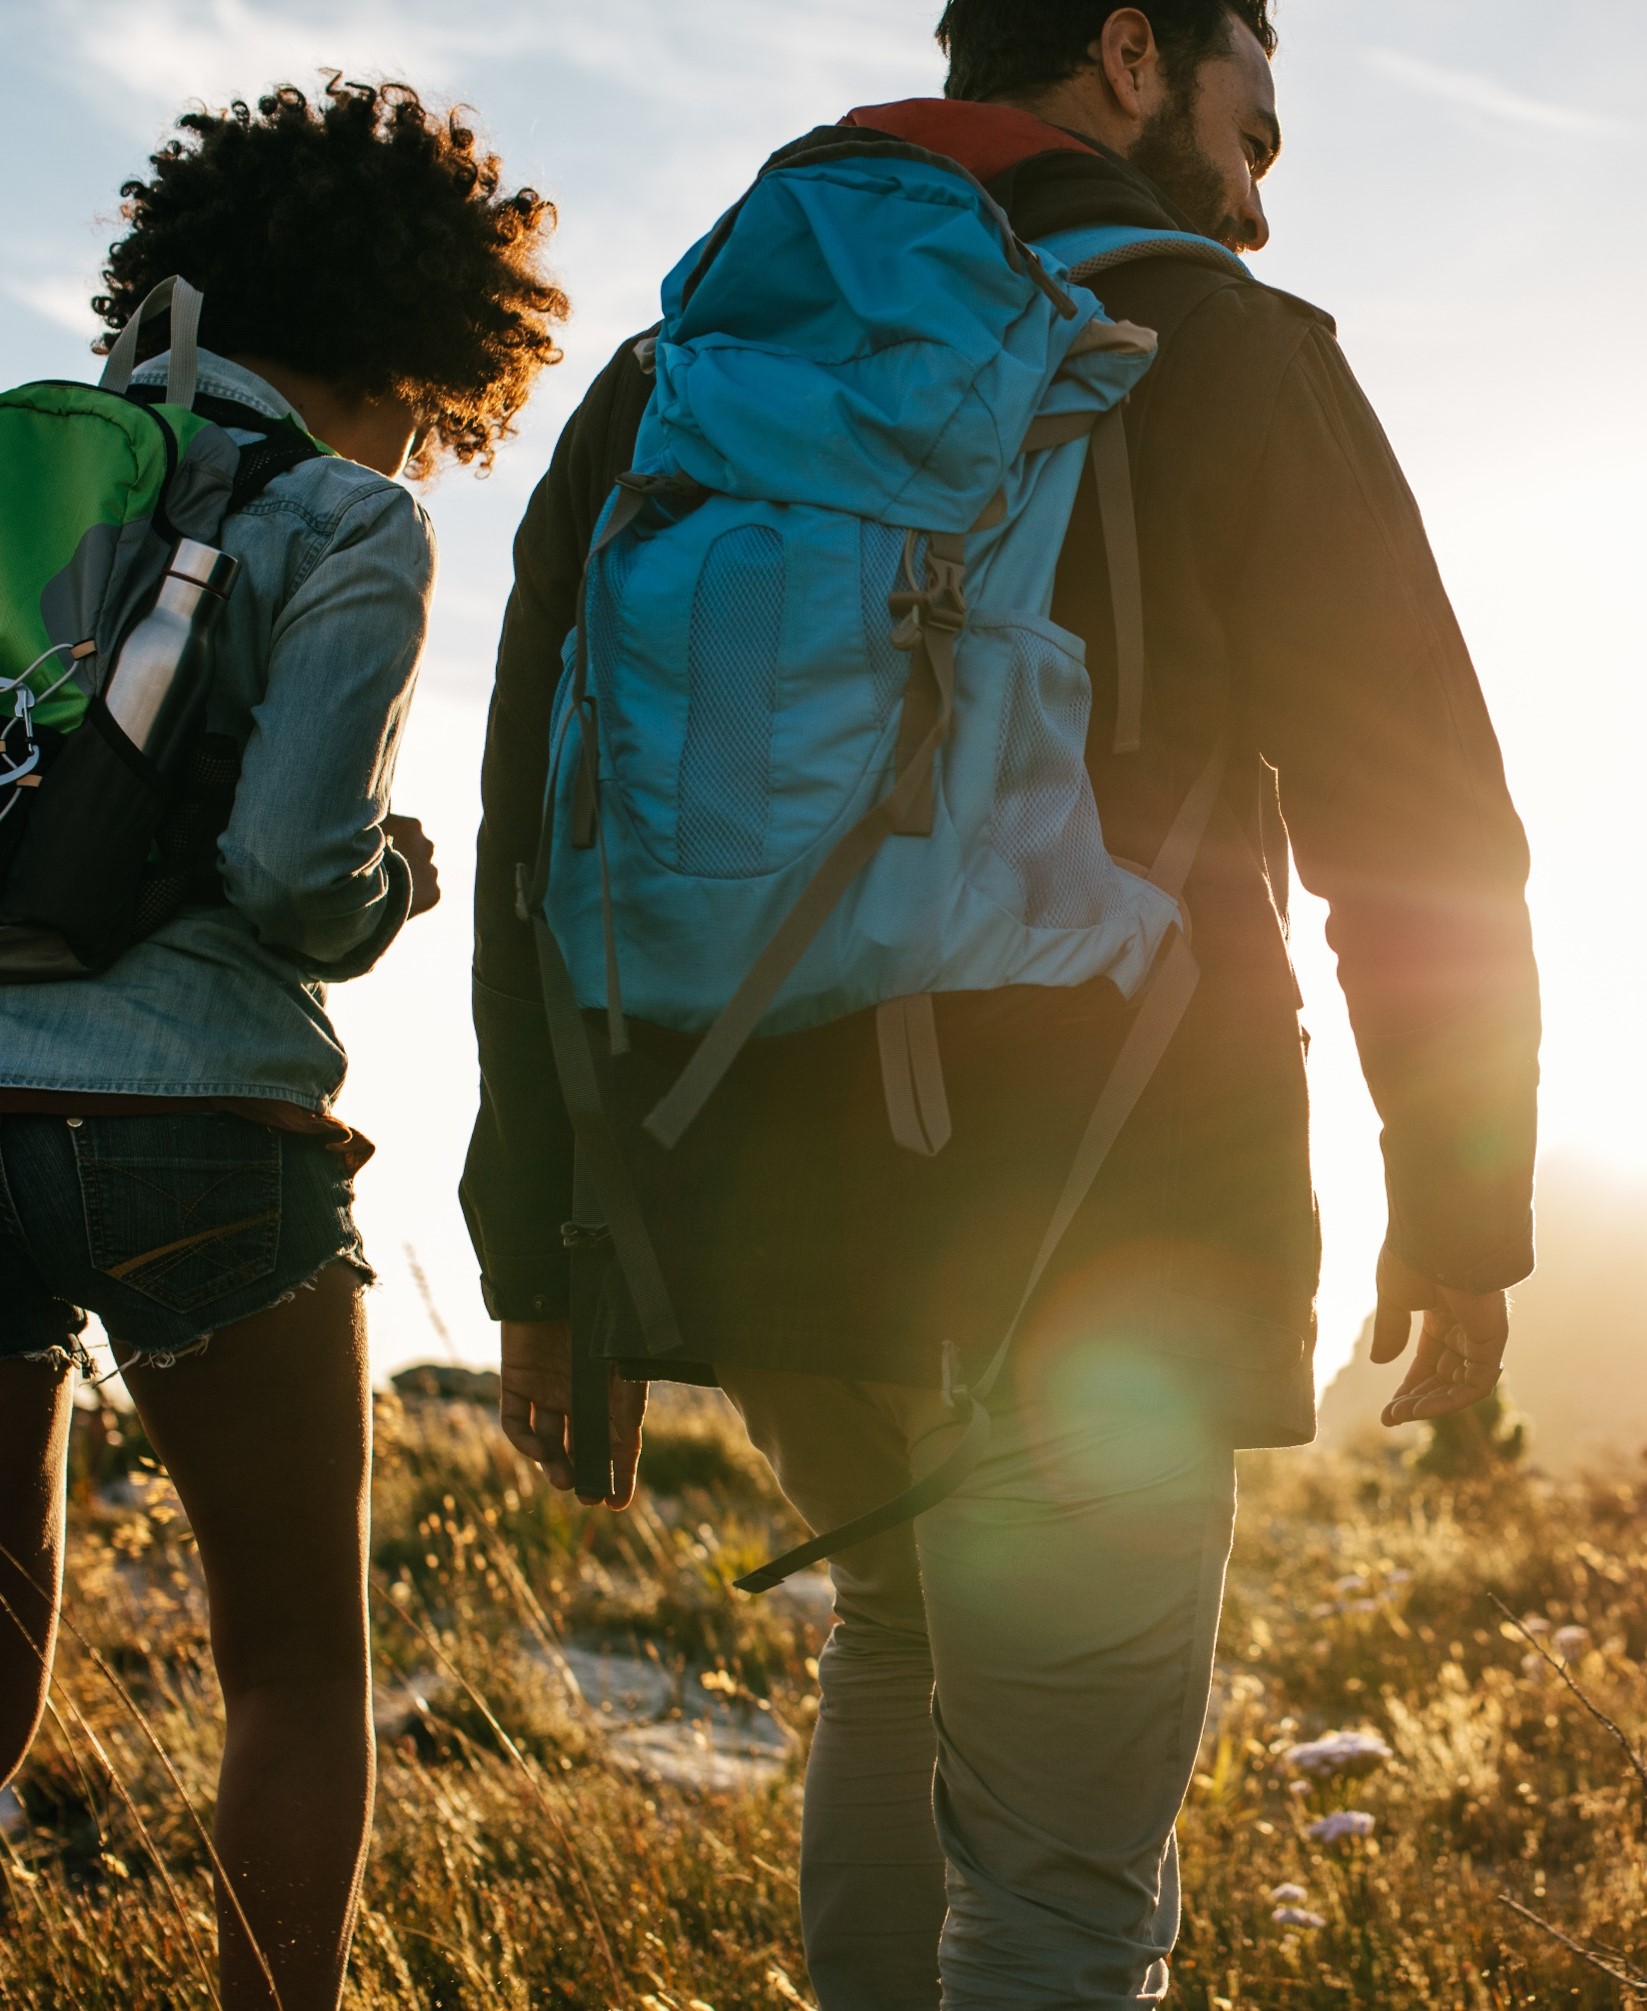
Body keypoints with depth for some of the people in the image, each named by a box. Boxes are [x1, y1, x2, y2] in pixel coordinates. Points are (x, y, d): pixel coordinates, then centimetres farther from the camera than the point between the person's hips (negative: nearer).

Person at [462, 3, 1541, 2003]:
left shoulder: (673, 376, 14)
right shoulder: (1201, 344, 0)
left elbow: (545, 835, 10)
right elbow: (1415, 813, -3)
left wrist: (542, 1253, 11)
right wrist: (1461, 1216, 7)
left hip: (753, 1216, 5)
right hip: (1098, 1237, -5)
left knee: (901, 1631, 31)